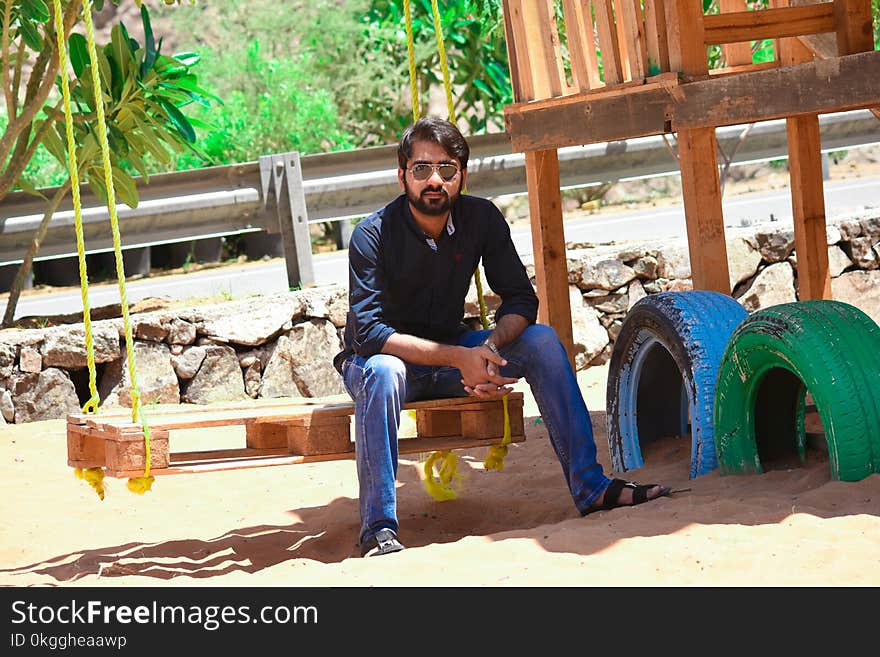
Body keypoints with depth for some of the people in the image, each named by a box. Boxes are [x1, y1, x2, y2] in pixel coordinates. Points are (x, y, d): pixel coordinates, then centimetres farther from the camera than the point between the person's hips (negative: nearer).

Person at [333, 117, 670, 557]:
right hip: (377, 356, -4)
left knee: (541, 341, -16)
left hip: (450, 349, 4)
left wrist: (490, 346, -29)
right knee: (383, 371, -39)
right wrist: (459, 358, -38)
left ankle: (590, 487, -15)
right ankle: (378, 529, -37)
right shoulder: (372, 236, -23)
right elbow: (369, 332, -30)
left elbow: (520, 298, -7)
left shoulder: (481, 219, -9)